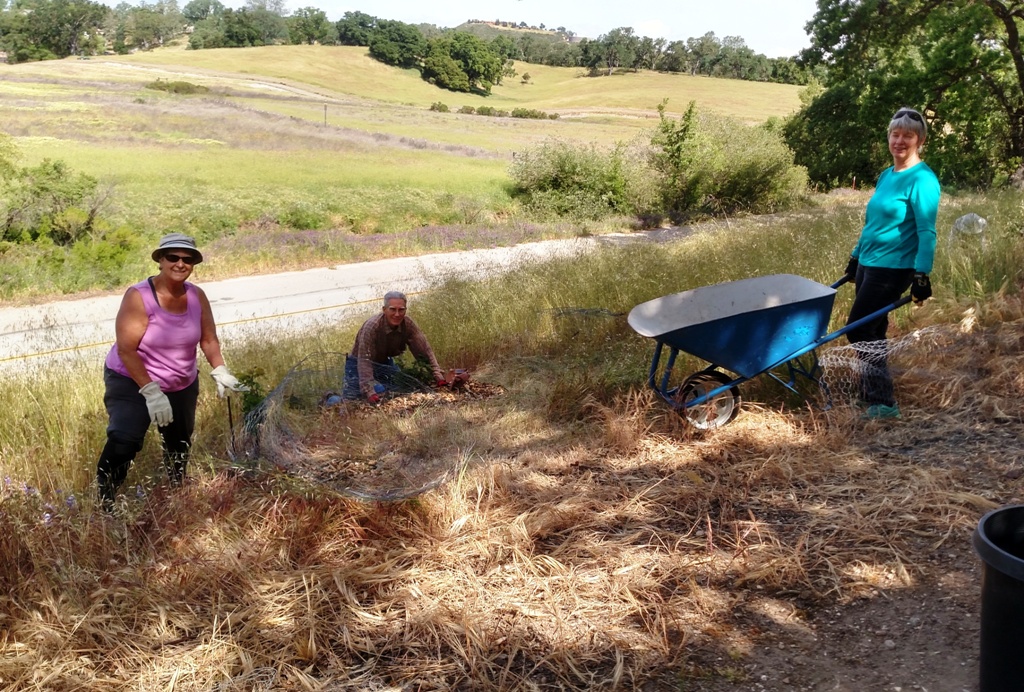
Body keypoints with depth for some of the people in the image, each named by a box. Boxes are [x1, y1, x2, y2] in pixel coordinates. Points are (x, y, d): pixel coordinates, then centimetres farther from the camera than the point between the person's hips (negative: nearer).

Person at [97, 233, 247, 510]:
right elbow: (126, 349, -26)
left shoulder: (196, 296, -7)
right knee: (123, 441, -25)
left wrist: (220, 372, -14)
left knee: (179, 443, 21)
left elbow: (209, 339, 3)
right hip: (132, 382, -6)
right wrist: (151, 392, -30)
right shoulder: (139, 297, -23)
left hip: (182, 385, 6)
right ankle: (104, 503, -15)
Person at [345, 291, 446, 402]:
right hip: (359, 367, -5)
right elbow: (365, 360, -37)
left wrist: (438, 376, -27)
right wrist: (369, 392, -47)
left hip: (386, 363, 5)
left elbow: (424, 350, -16)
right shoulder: (372, 326, -32)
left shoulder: (407, 323, -17)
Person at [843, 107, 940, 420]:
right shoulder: (886, 176, 12)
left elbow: (926, 232, -17)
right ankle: (870, 394, 24)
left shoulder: (922, 180, -12)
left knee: (858, 330, -9)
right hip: (869, 264, 8)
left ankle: (883, 403, -2)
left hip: (893, 268, -8)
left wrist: (922, 276, -22)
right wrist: (855, 257, 23)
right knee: (871, 331, 13)